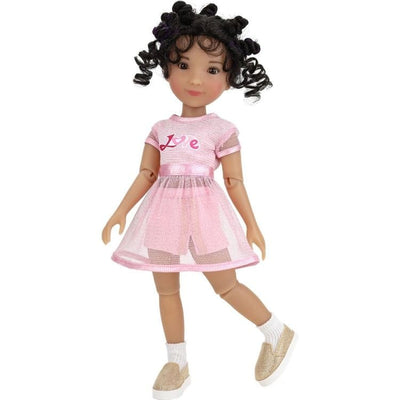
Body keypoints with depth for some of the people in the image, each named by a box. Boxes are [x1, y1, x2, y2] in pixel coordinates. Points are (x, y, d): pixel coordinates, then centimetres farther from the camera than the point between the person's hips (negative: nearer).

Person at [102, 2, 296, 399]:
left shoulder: (222, 131, -3)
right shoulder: (160, 129, 6)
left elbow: (234, 182, 0)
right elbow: (146, 175, 8)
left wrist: (252, 224, 2)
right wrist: (120, 213, 5)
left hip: (206, 215, -4)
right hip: (165, 215, 4)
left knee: (226, 286, 1)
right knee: (166, 290, 9)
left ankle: (278, 333, 24)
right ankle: (177, 364, 25)